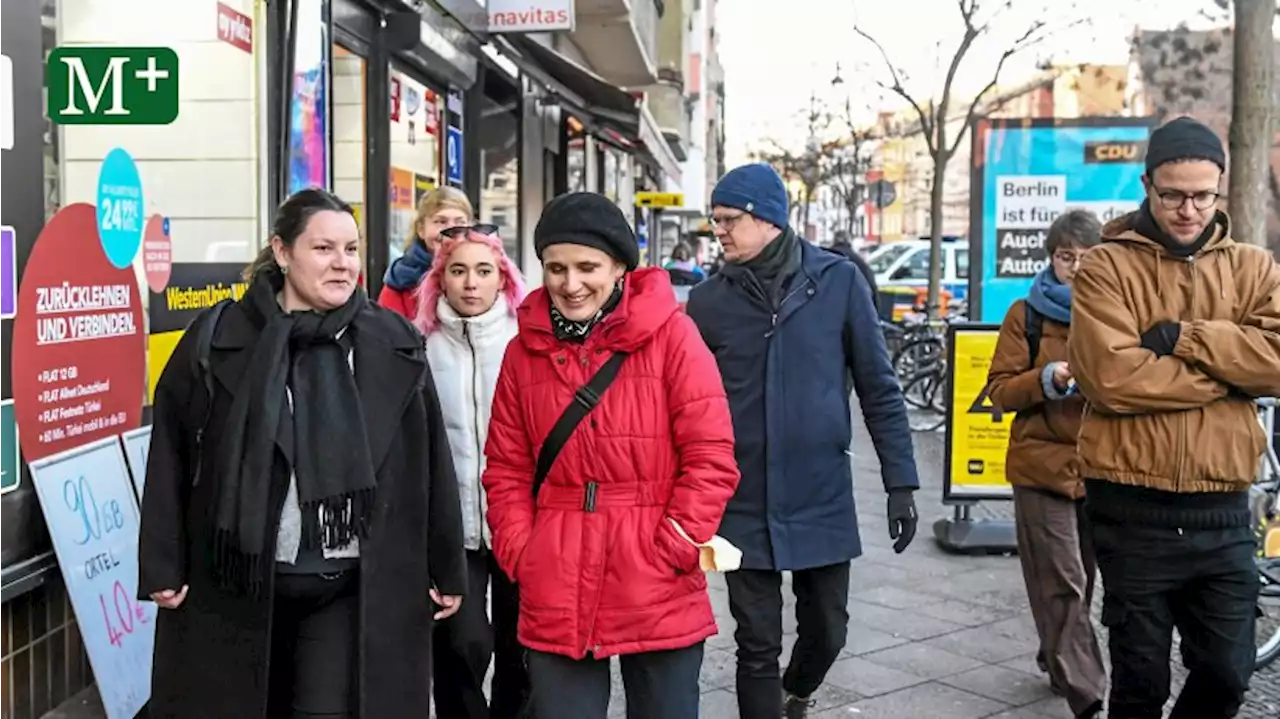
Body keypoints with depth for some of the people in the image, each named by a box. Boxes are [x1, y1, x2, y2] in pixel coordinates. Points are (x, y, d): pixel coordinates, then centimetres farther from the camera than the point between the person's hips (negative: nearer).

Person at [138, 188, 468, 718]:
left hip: (352, 590, 0)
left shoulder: (394, 345, 1)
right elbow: (171, 459, 1)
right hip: (238, 583, 0)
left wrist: (446, 571, 5)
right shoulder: (219, 339, -2)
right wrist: (162, 567, -1)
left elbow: (431, 465, 4)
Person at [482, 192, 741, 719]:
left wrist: (673, 550, -12)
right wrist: (520, 555, -1)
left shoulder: (671, 335, -5)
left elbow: (711, 456, -7)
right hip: (555, 598, 3)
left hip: (660, 595, -2)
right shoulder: (525, 349, 6)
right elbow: (506, 470, 10)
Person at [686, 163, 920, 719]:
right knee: (757, 646, 5)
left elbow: (879, 389, -1)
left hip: (823, 500, 0)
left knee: (826, 630, 14)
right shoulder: (709, 299, -2)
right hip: (744, 506, 0)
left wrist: (901, 482, -4)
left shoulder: (838, 281, -4)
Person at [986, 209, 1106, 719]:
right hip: (1044, 465, -3)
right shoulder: (1027, 315, 1)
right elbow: (999, 390, -1)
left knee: (1078, 580, 14)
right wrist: (1048, 379, -19)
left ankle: (1057, 663, 32)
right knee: (1062, 584, -6)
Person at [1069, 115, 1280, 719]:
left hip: (1221, 512, 3)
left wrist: (1182, 337, -17)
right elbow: (1110, 378, -19)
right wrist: (1229, 372, -12)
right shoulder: (1106, 267, -4)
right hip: (1134, 511, -3)